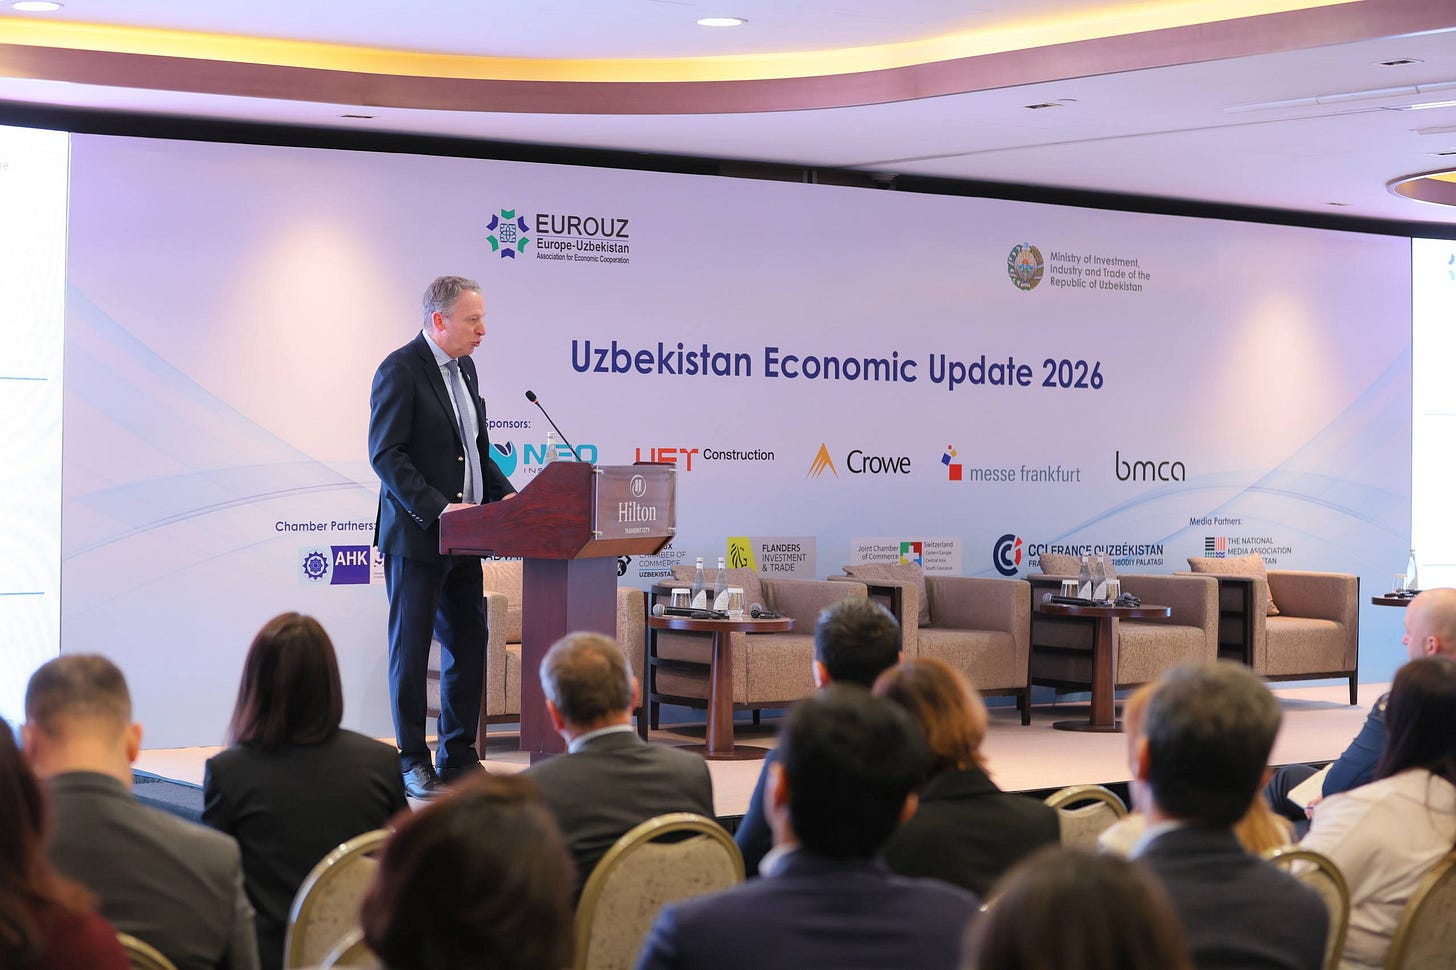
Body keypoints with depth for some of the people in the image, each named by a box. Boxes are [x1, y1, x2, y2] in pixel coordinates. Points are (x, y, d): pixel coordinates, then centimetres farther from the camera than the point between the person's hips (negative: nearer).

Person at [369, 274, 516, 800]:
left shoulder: (464, 368, 14)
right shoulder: (400, 370, -12)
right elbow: (385, 455, -17)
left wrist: (503, 495, 7)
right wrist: (436, 508, -23)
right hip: (415, 537, -8)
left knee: (469, 643, 10)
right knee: (411, 648, 0)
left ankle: (459, 756, 19)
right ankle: (411, 761, 8)